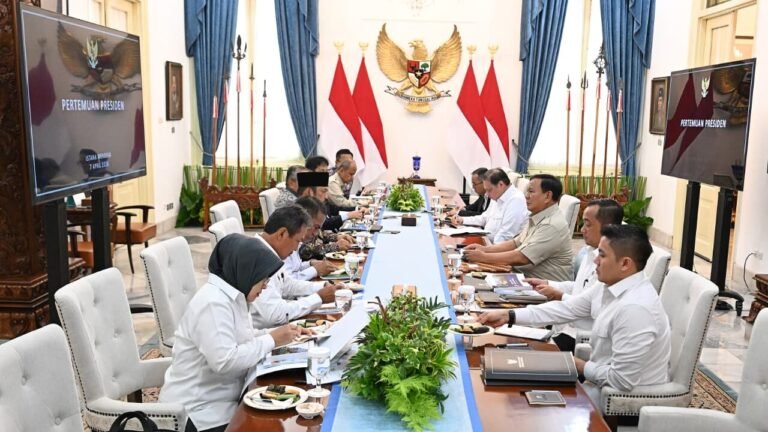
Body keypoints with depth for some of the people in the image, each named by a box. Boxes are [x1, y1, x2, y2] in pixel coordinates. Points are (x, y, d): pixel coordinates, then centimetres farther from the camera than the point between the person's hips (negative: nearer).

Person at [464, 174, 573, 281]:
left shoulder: (552, 225, -21)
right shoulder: (538, 218, 10)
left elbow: (521, 258, -24)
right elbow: (516, 243, 16)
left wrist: (483, 256, -17)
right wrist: (485, 249, 3)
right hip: (526, 277, 8)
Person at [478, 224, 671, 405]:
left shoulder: (635, 308, -31)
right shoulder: (609, 285, -3)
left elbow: (621, 380, -28)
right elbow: (566, 308, 3)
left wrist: (578, 366, -11)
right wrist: (508, 315, -3)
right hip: (609, 382, 8)